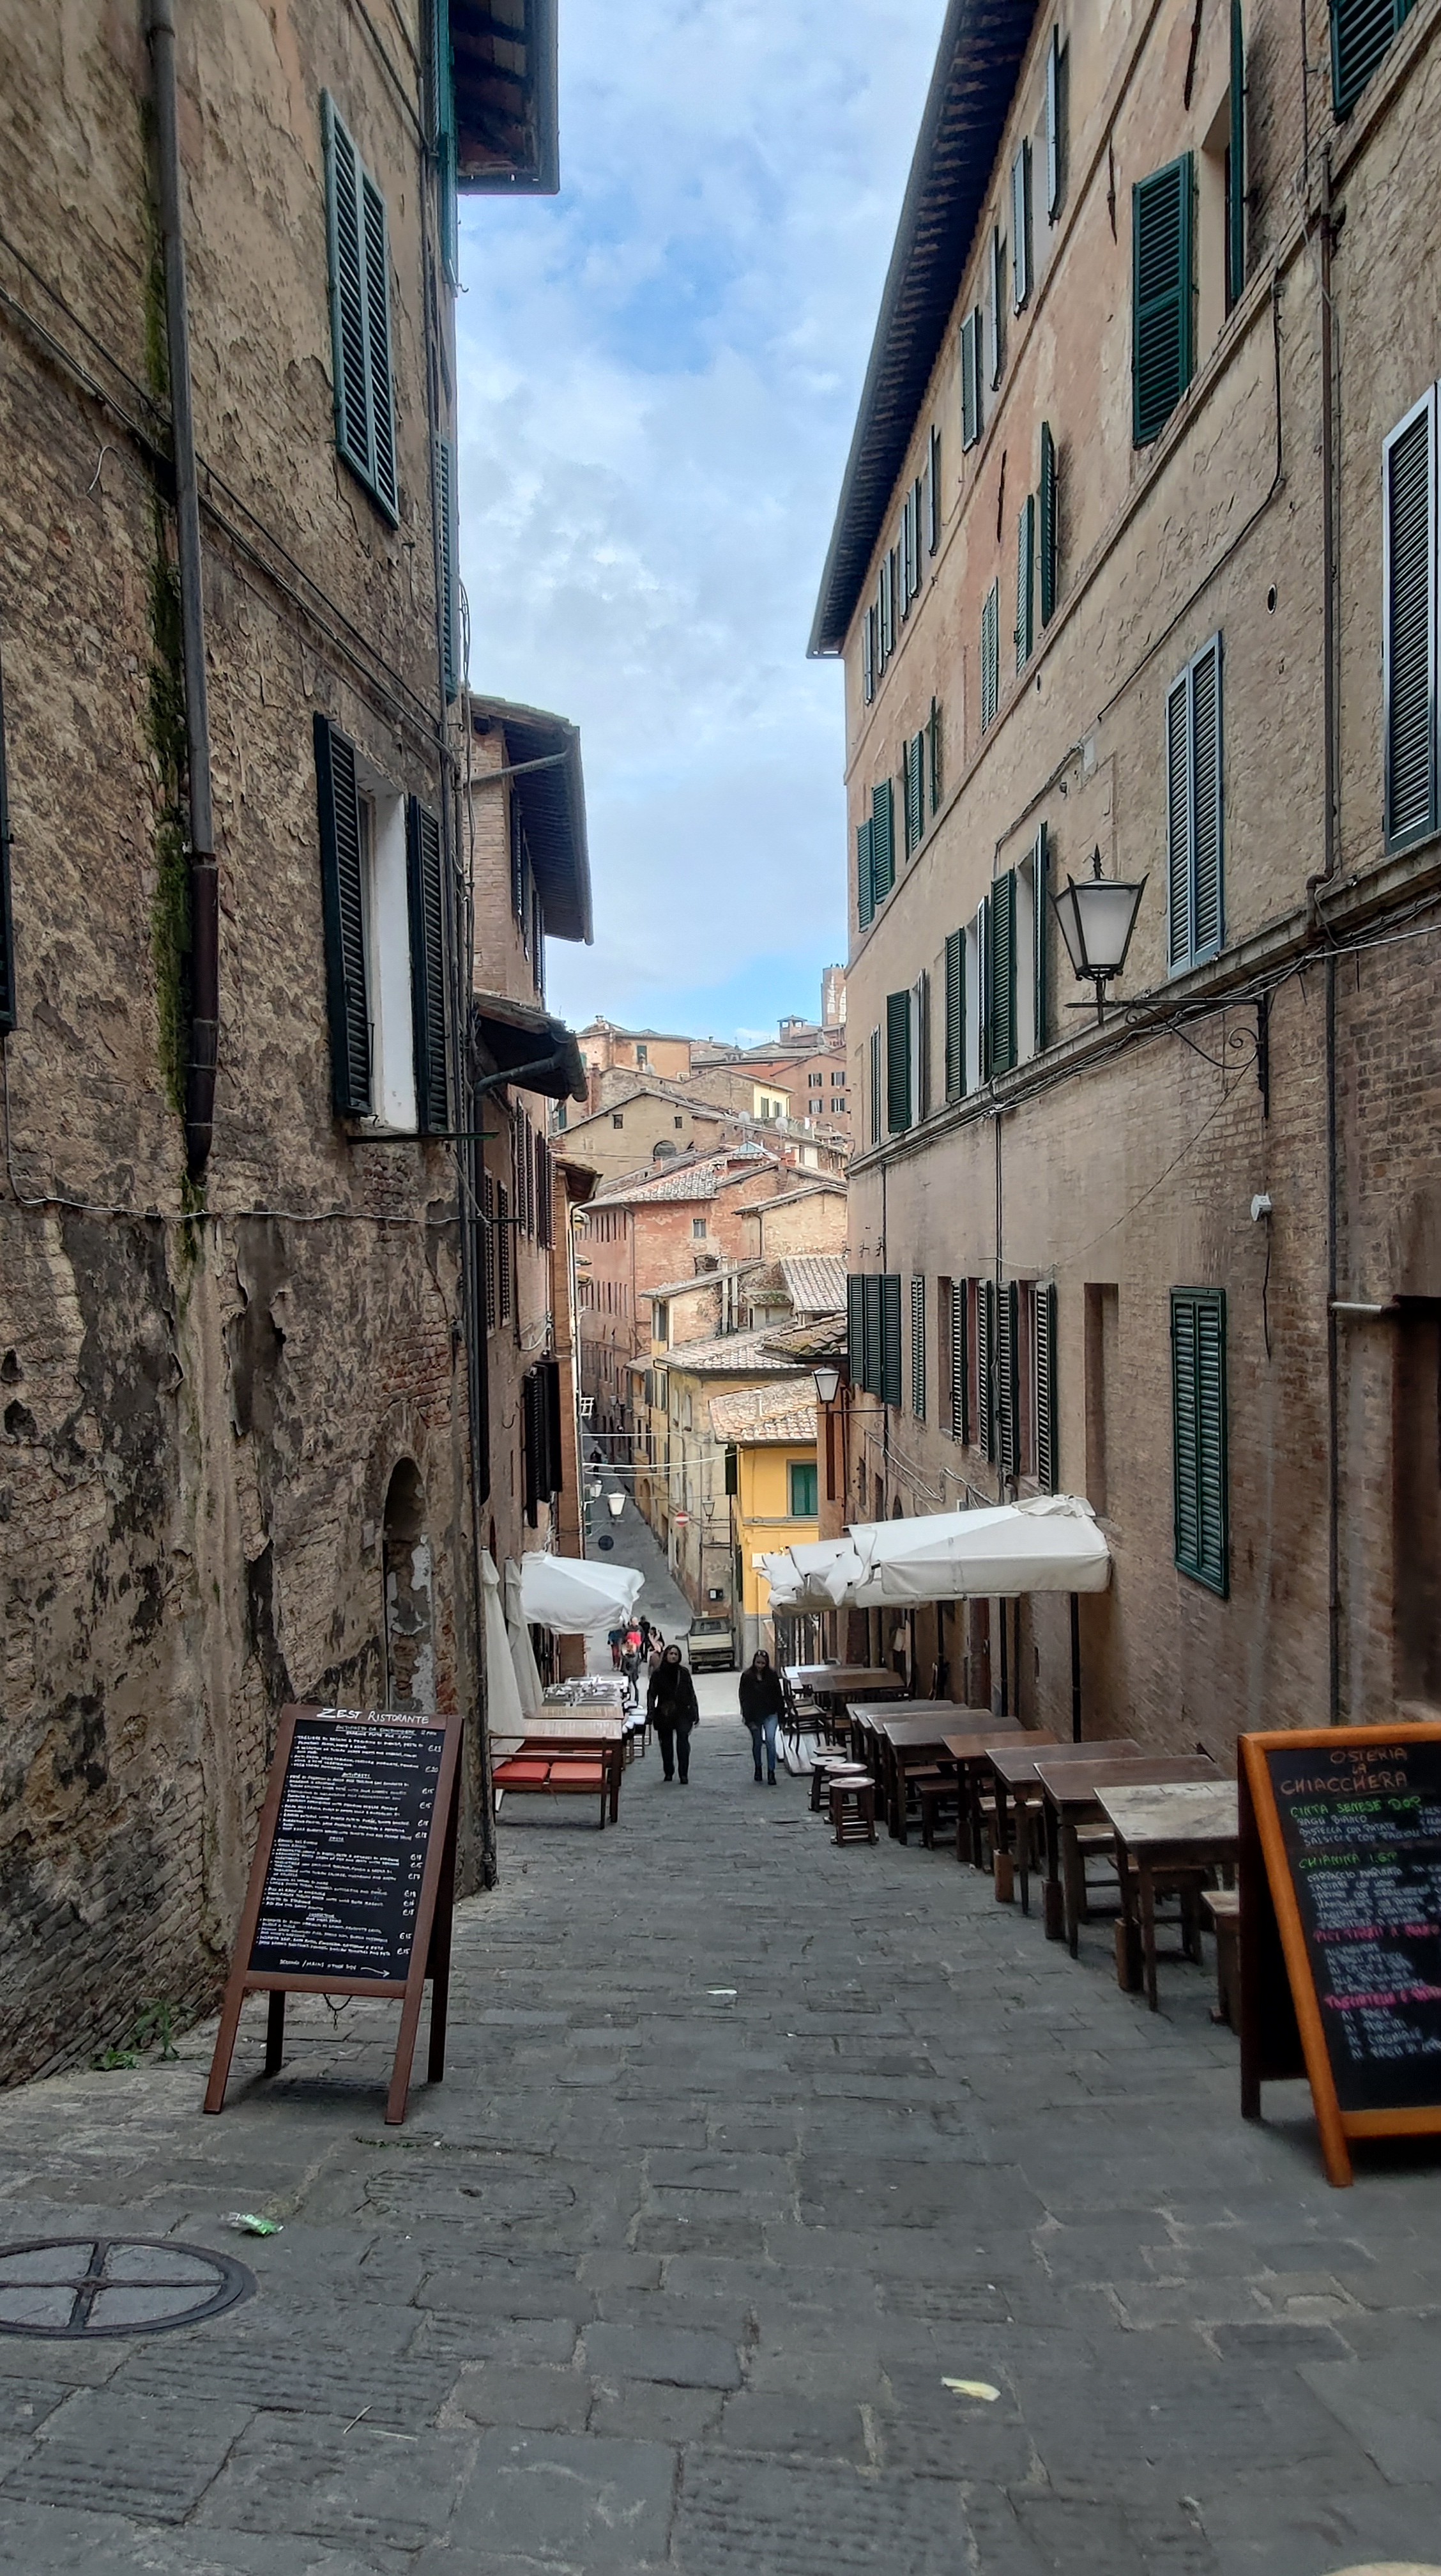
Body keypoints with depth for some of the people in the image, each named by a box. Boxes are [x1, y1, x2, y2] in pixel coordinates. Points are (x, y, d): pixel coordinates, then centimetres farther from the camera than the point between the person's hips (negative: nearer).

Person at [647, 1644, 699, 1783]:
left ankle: (684, 1774, -9)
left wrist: (695, 1712, 6)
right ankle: (668, 1773, 21)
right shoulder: (658, 1674, 2)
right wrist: (650, 1713, -6)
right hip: (664, 1715, 1)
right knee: (666, 1744, 8)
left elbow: (691, 1694, 8)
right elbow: (652, 1694, 3)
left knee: (683, 1743, -11)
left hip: (682, 1713, -1)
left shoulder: (684, 1673, 4)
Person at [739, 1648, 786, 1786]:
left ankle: (771, 1772, -11)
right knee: (757, 1743, 12)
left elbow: (779, 1696, 4)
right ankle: (758, 1768, 33)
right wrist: (748, 1718, -10)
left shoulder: (772, 1676, -1)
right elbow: (744, 1698, -5)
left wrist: (781, 1714, 1)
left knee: (770, 1740, -15)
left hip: (770, 1714, -1)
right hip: (754, 1715, 1)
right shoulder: (747, 1677, -4)